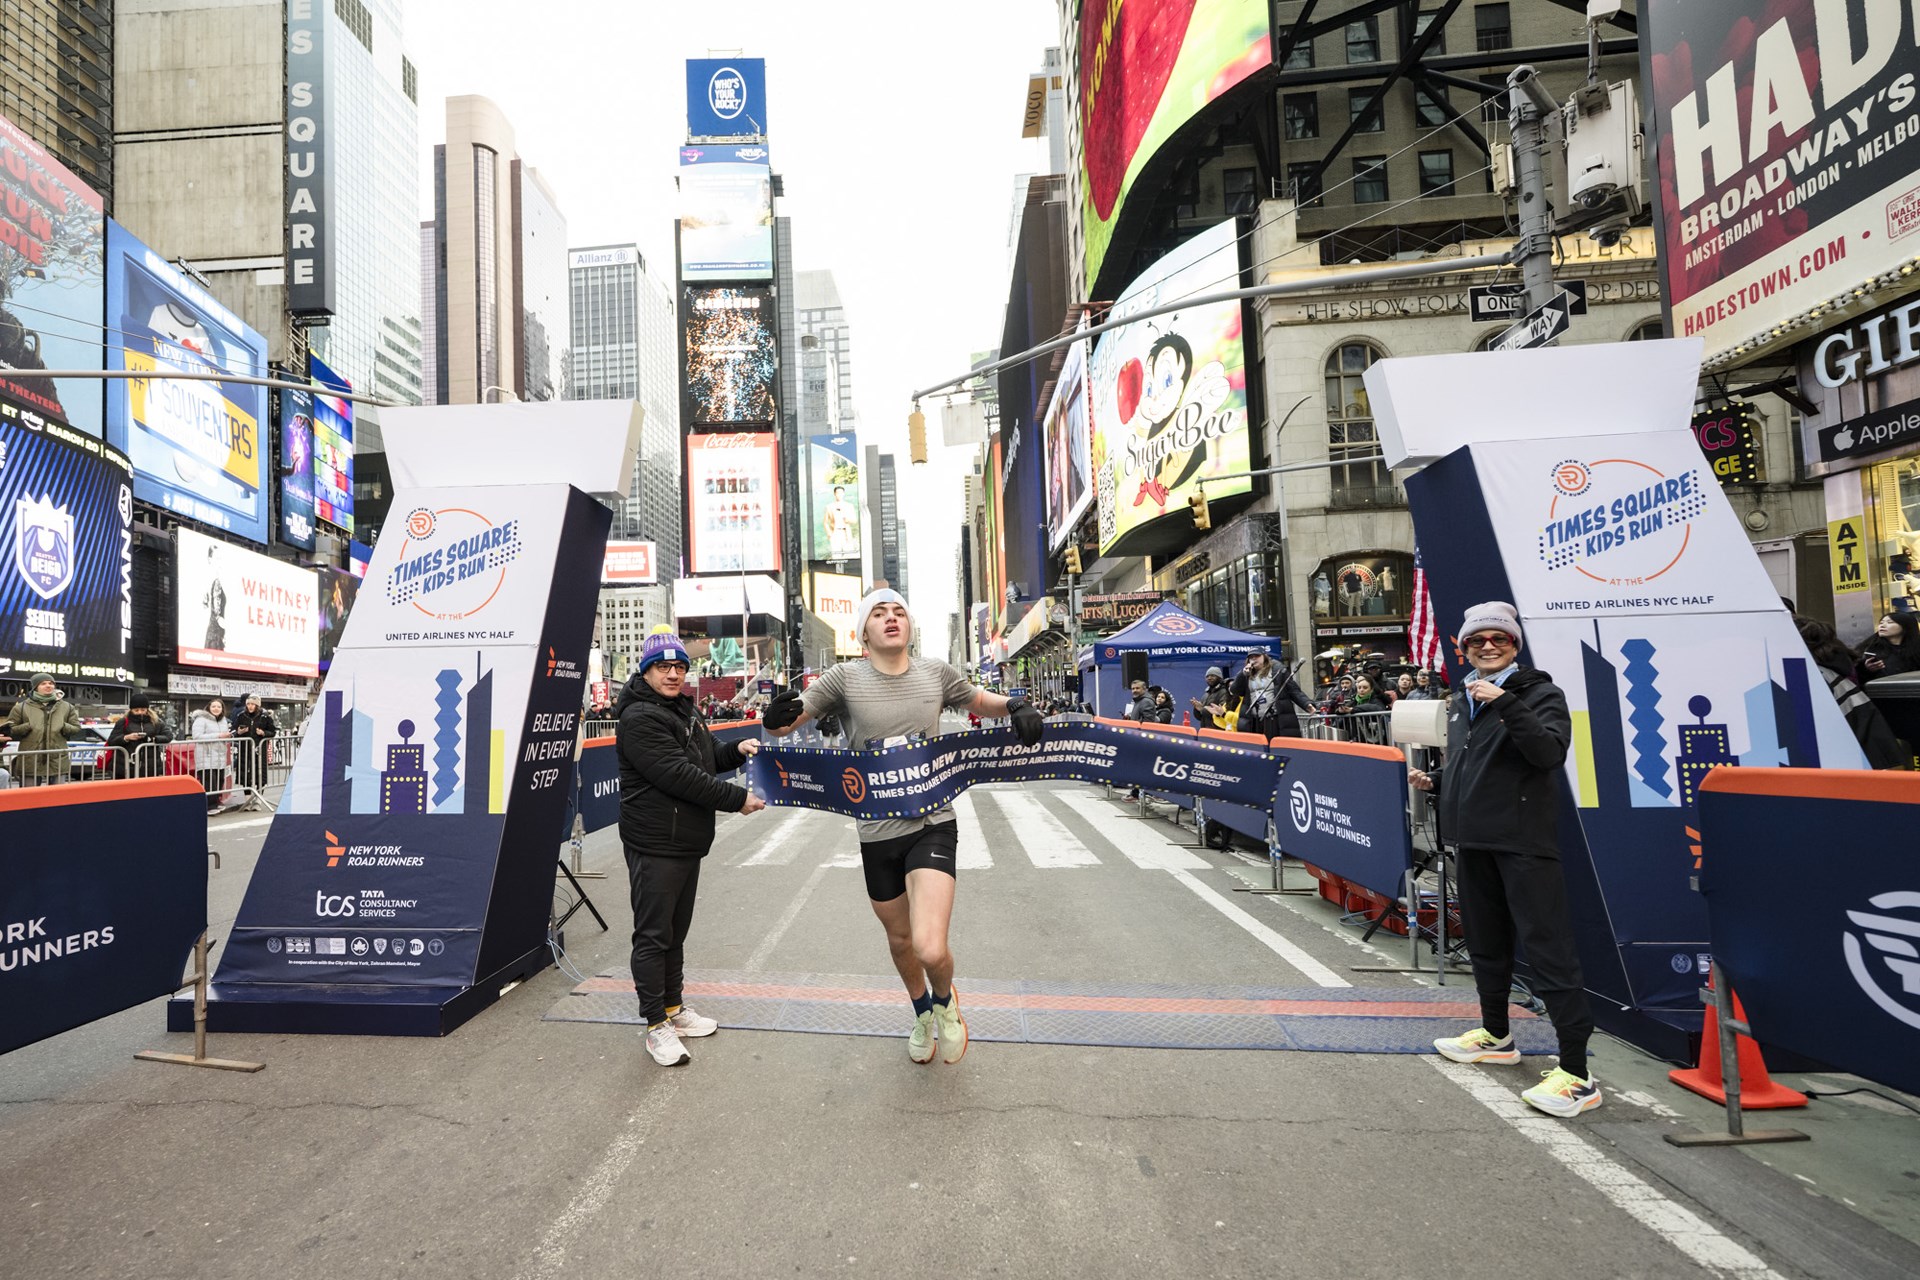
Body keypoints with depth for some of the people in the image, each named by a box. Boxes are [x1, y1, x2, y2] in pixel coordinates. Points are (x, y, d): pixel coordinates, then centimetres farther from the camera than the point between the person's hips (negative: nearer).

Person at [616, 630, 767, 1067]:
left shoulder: (686, 711, 15)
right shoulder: (640, 718, -15)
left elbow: (706, 758, 28)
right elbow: (678, 775, -23)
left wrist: (737, 751, 5)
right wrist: (738, 799, -20)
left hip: (689, 843, 9)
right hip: (655, 846, -9)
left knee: (676, 931, 18)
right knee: (653, 935, 0)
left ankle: (674, 1007, 31)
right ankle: (656, 1025, 9)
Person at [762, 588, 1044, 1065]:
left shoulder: (934, 672, 0)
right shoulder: (845, 678, -6)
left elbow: (980, 702, 19)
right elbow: (782, 725, -5)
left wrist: (1015, 707, -3)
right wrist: (778, 718, -30)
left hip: (933, 825, -1)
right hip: (877, 833, 1)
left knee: (930, 949, -17)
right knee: (900, 941, 19)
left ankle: (945, 1001, 20)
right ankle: (922, 1013, 51)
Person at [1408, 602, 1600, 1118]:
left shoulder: (1539, 693, -6)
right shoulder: (1462, 702, 16)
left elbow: (1550, 752, -24)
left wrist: (1506, 703, -30)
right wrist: (1434, 782, 11)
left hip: (1524, 842, -8)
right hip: (1474, 839, 8)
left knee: (1548, 948, -9)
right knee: (1485, 942, 20)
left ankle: (1576, 1075, -6)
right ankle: (1496, 1035, 38)